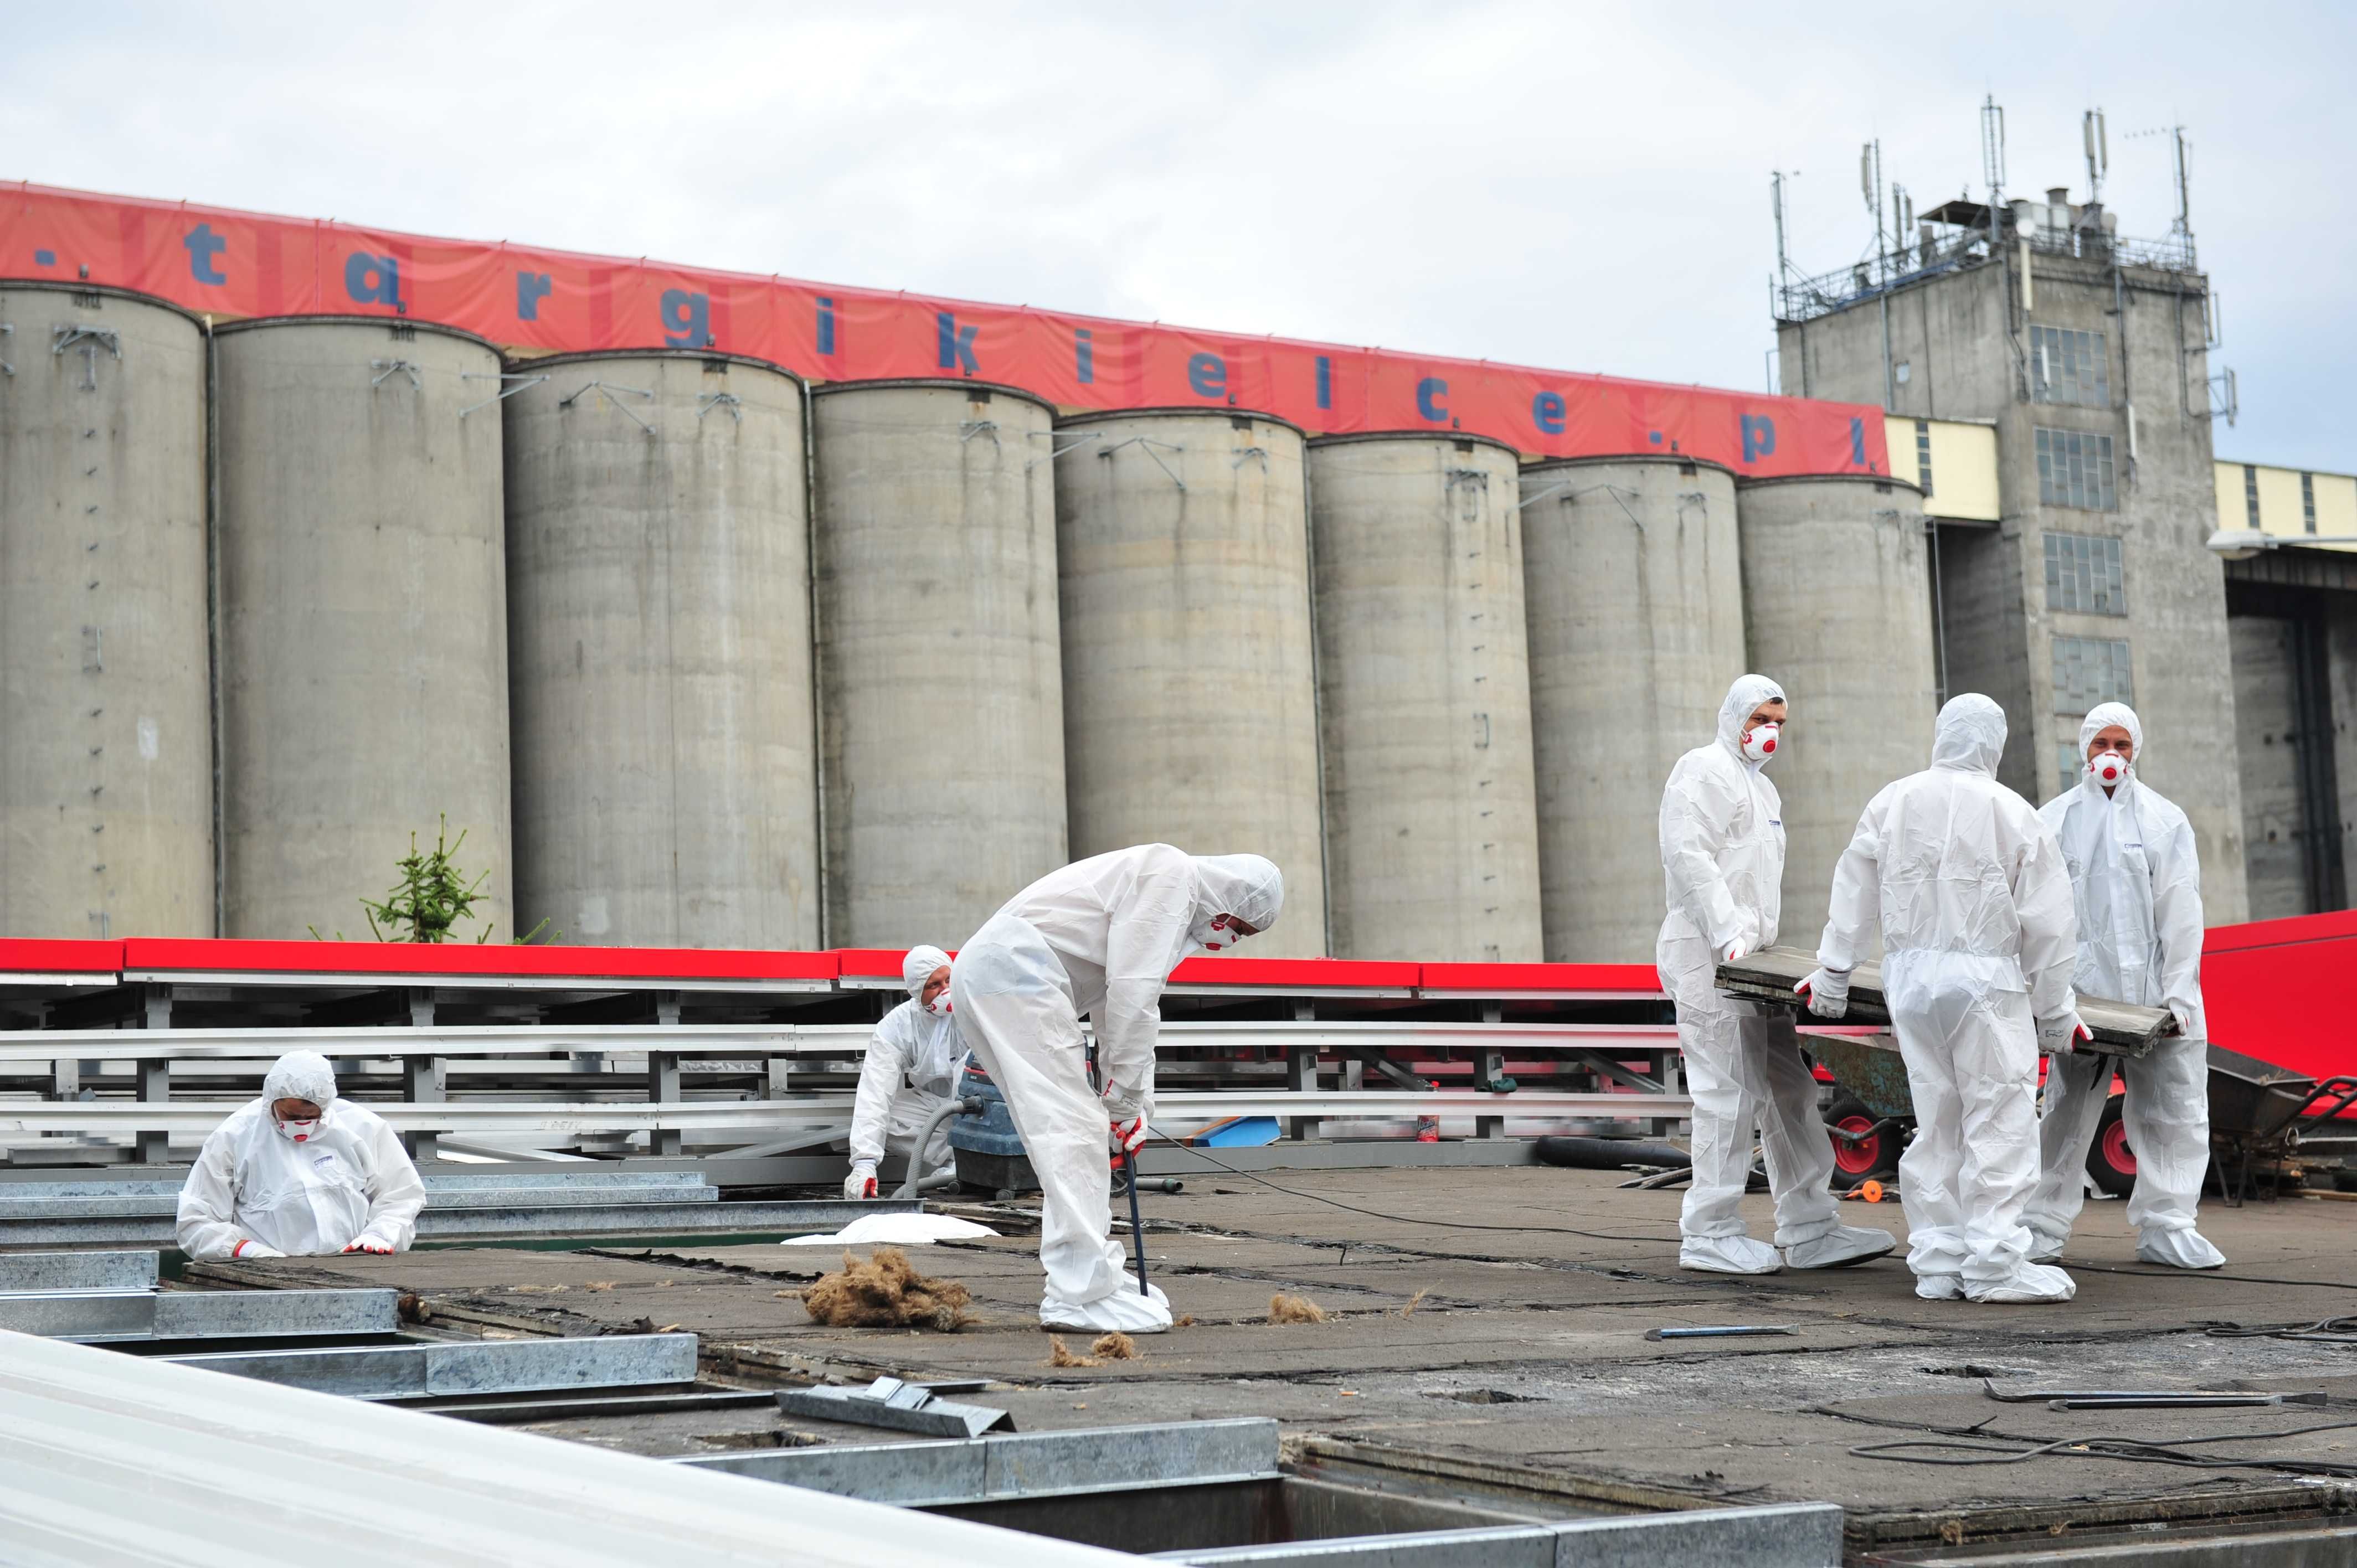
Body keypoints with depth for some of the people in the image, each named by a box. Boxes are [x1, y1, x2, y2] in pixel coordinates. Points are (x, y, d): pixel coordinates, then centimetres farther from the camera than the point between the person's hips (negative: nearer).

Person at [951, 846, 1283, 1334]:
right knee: (1071, 1128, -13)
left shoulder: (1180, 908, 26)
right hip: (1014, 966, -11)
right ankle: (1082, 1294, -16)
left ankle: (1095, 1273, 19)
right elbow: (1132, 991, -14)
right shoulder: (1171, 874, -7)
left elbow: (1127, 1009, 29)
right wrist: (1125, 1098, -8)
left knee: (1072, 1127, 14)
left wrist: (1133, 1105, 20)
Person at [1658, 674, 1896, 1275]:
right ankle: (1710, 1235, -6)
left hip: (1751, 958, 10)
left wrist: (1763, 941, 14)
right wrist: (1728, 936, -24)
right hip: (1708, 956, -10)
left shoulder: (1761, 787, 26)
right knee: (1730, 1091, -11)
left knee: (1789, 1089, 7)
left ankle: (1810, 1230, 9)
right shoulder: (1704, 769, -5)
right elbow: (1687, 856, -18)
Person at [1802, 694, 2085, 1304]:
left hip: (1910, 974, 5)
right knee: (2000, 1118, -2)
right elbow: (2047, 925, -1)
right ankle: (1995, 1263, -6)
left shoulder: (1891, 804, 7)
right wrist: (2056, 1012, 8)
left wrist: (1831, 977, 24)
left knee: (1935, 1120, 10)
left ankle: (1937, 1263, 12)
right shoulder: (2014, 815, -3)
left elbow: (1855, 896, 14)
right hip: (1984, 977, -4)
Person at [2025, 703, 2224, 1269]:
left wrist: (2177, 997, -6)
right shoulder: (2054, 819, 10)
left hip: (2152, 993, 1)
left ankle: (2165, 1227, 9)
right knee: (2067, 1112, 2)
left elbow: (2180, 914, 3)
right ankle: (2043, 1228, 8)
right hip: (2081, 990, 0)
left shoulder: (2164, 820, 8)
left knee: (2172, 1111, 1)